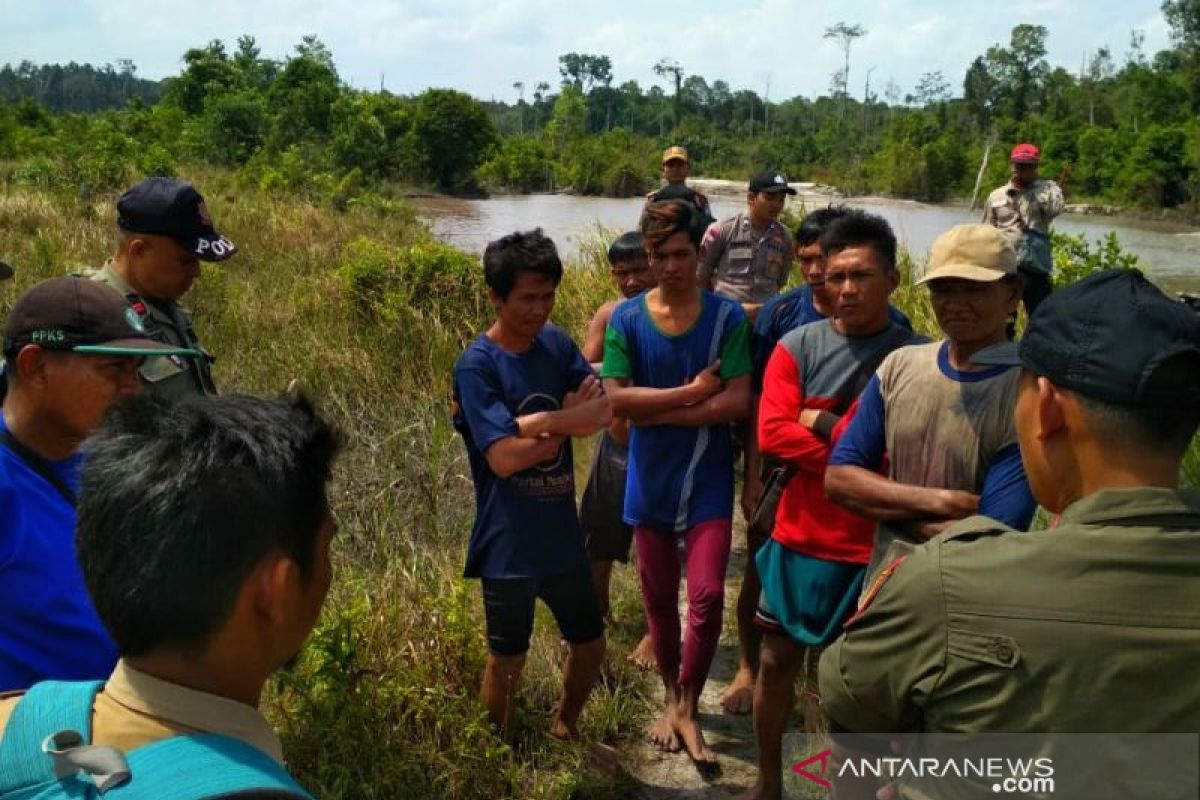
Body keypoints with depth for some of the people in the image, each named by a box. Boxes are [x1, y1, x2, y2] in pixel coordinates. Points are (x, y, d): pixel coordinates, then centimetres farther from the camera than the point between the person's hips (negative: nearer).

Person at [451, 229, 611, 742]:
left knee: (590, 644, 20)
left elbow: (605, 413, -10)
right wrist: (570, 423, -13)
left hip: (562, 533, 6)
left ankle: (566, 730, 47)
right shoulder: (476, 365, -16)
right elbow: (503, 457, -24)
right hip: (508, 543, -5)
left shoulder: (558, 345, 1)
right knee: (508, 660, 13)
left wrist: (538, 422, -23)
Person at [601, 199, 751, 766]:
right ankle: (672, 698, 37)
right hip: (649, 482, 2)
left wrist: (658, 413, -16)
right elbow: (617, 400, -15)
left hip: (707, 482, -1)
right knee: (658, 600, 13)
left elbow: (737, 403, -16)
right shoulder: (625, 320, -5)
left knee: (707, 597, -8)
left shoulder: (727, 317, -7)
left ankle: (688, 707, 17)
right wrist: (692, 391, -17)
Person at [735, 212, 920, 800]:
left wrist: (825, 424, -14)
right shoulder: (797, 346, -2)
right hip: (796, 539, 2)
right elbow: (772, 434, -12)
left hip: (873, 550, -2)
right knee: (777, 662, 16)